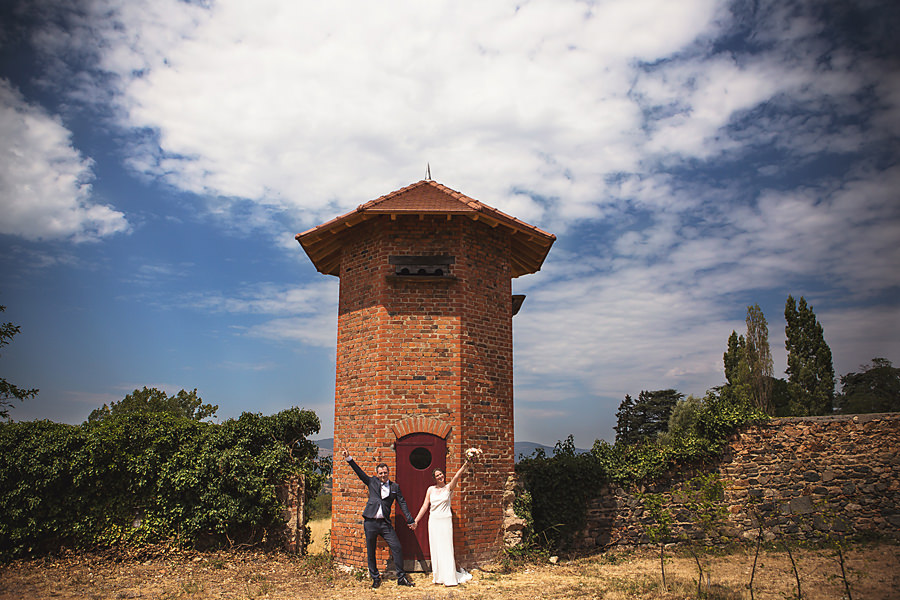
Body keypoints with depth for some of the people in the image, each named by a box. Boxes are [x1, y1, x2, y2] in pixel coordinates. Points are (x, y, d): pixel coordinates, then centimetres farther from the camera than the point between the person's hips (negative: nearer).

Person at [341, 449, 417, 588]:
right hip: (370, 522, 0)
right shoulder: (372, 482, 7)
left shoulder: (394, 487, 8)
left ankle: (401, 578, 7)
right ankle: (375, 578, 22)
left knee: (397, 548, -5)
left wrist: (410, 520, 6)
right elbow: (359, 471, 4)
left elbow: (402, 503, 10)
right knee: (370, 552, 6)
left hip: (385, 523, 0)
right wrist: (349, 458, -4)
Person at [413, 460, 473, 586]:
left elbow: (456, 477, -17)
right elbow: (425, 506, 11)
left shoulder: (449, 487, 0)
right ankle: (438, 576, 13)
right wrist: (416, 520, 7)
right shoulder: (431, 489, 8)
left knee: (446, 547, -5)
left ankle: (450, 577, 0)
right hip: (433, 521, 3)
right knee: (435, 548, 5)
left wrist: (465, 465, -34)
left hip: (446, 520, -3)